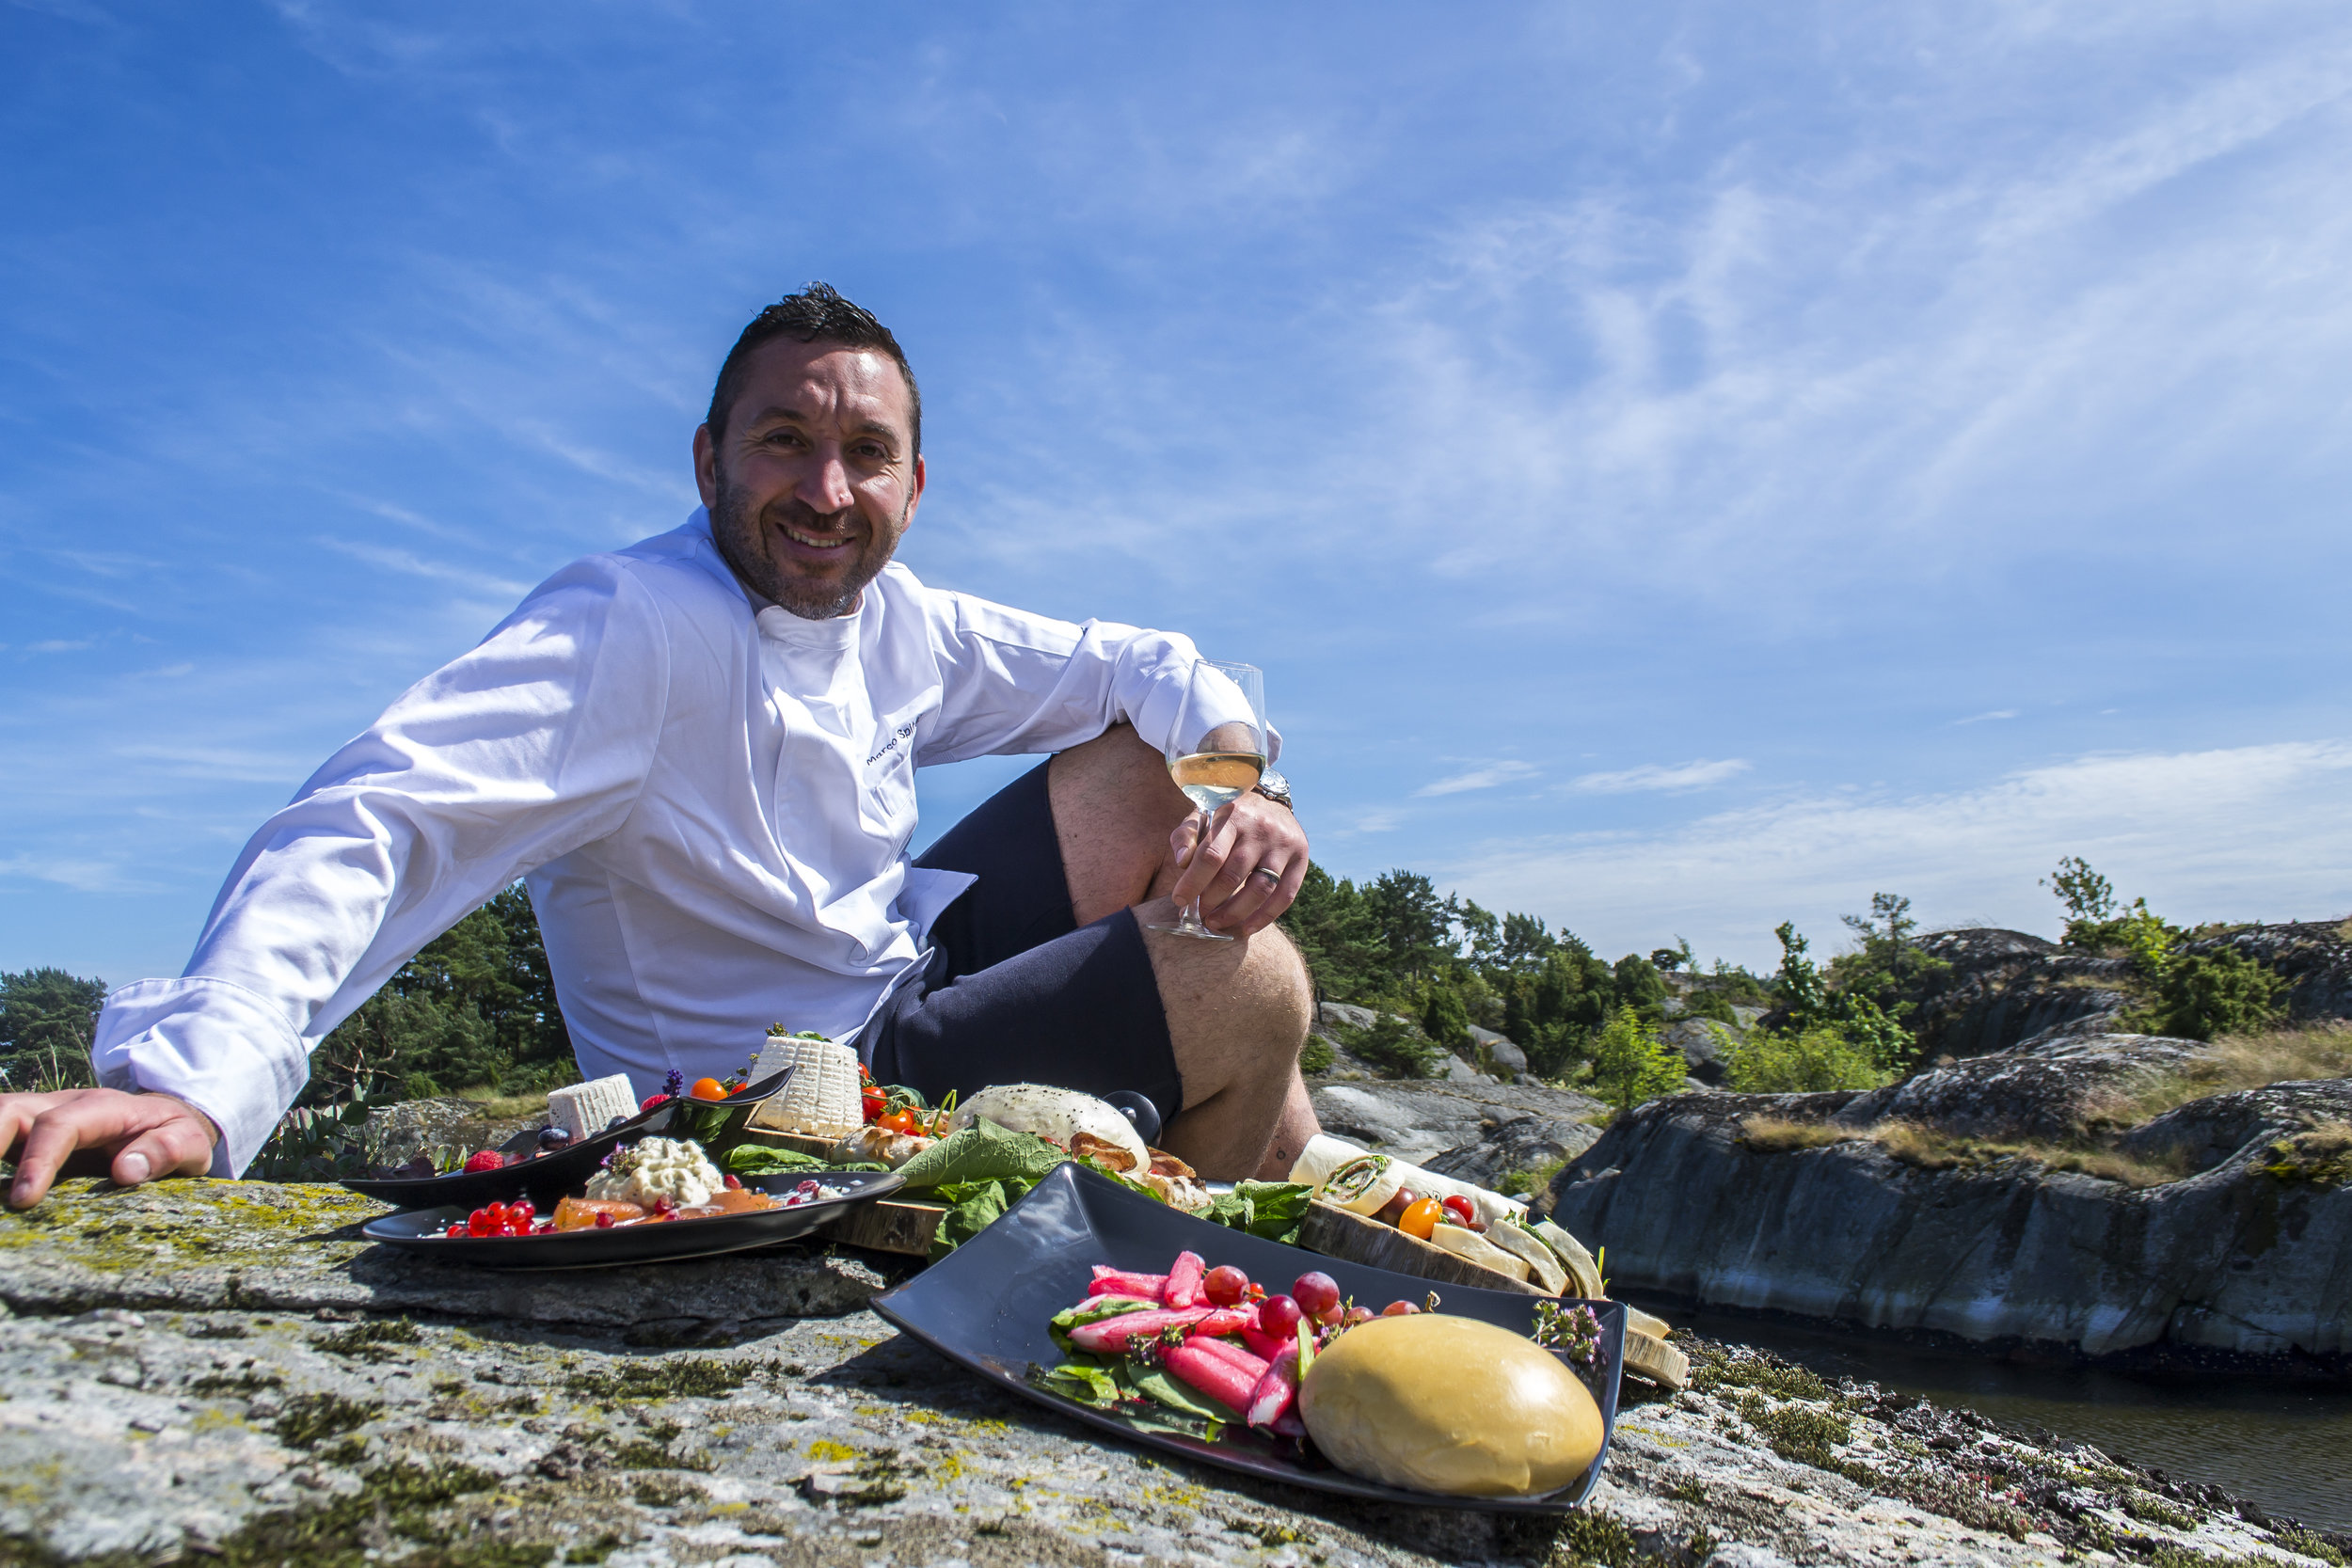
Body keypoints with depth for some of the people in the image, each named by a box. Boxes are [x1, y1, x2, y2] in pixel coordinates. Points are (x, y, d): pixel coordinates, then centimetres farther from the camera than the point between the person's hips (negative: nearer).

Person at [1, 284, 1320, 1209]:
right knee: (1248, 990, -17)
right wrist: (198, 1080, -54)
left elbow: (1125, 663, 7)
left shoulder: (893, 618, -1)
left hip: (910, 967, 8)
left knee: (1160, 765, 6)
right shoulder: (637, 626, -25)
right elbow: (381, 818, -37)